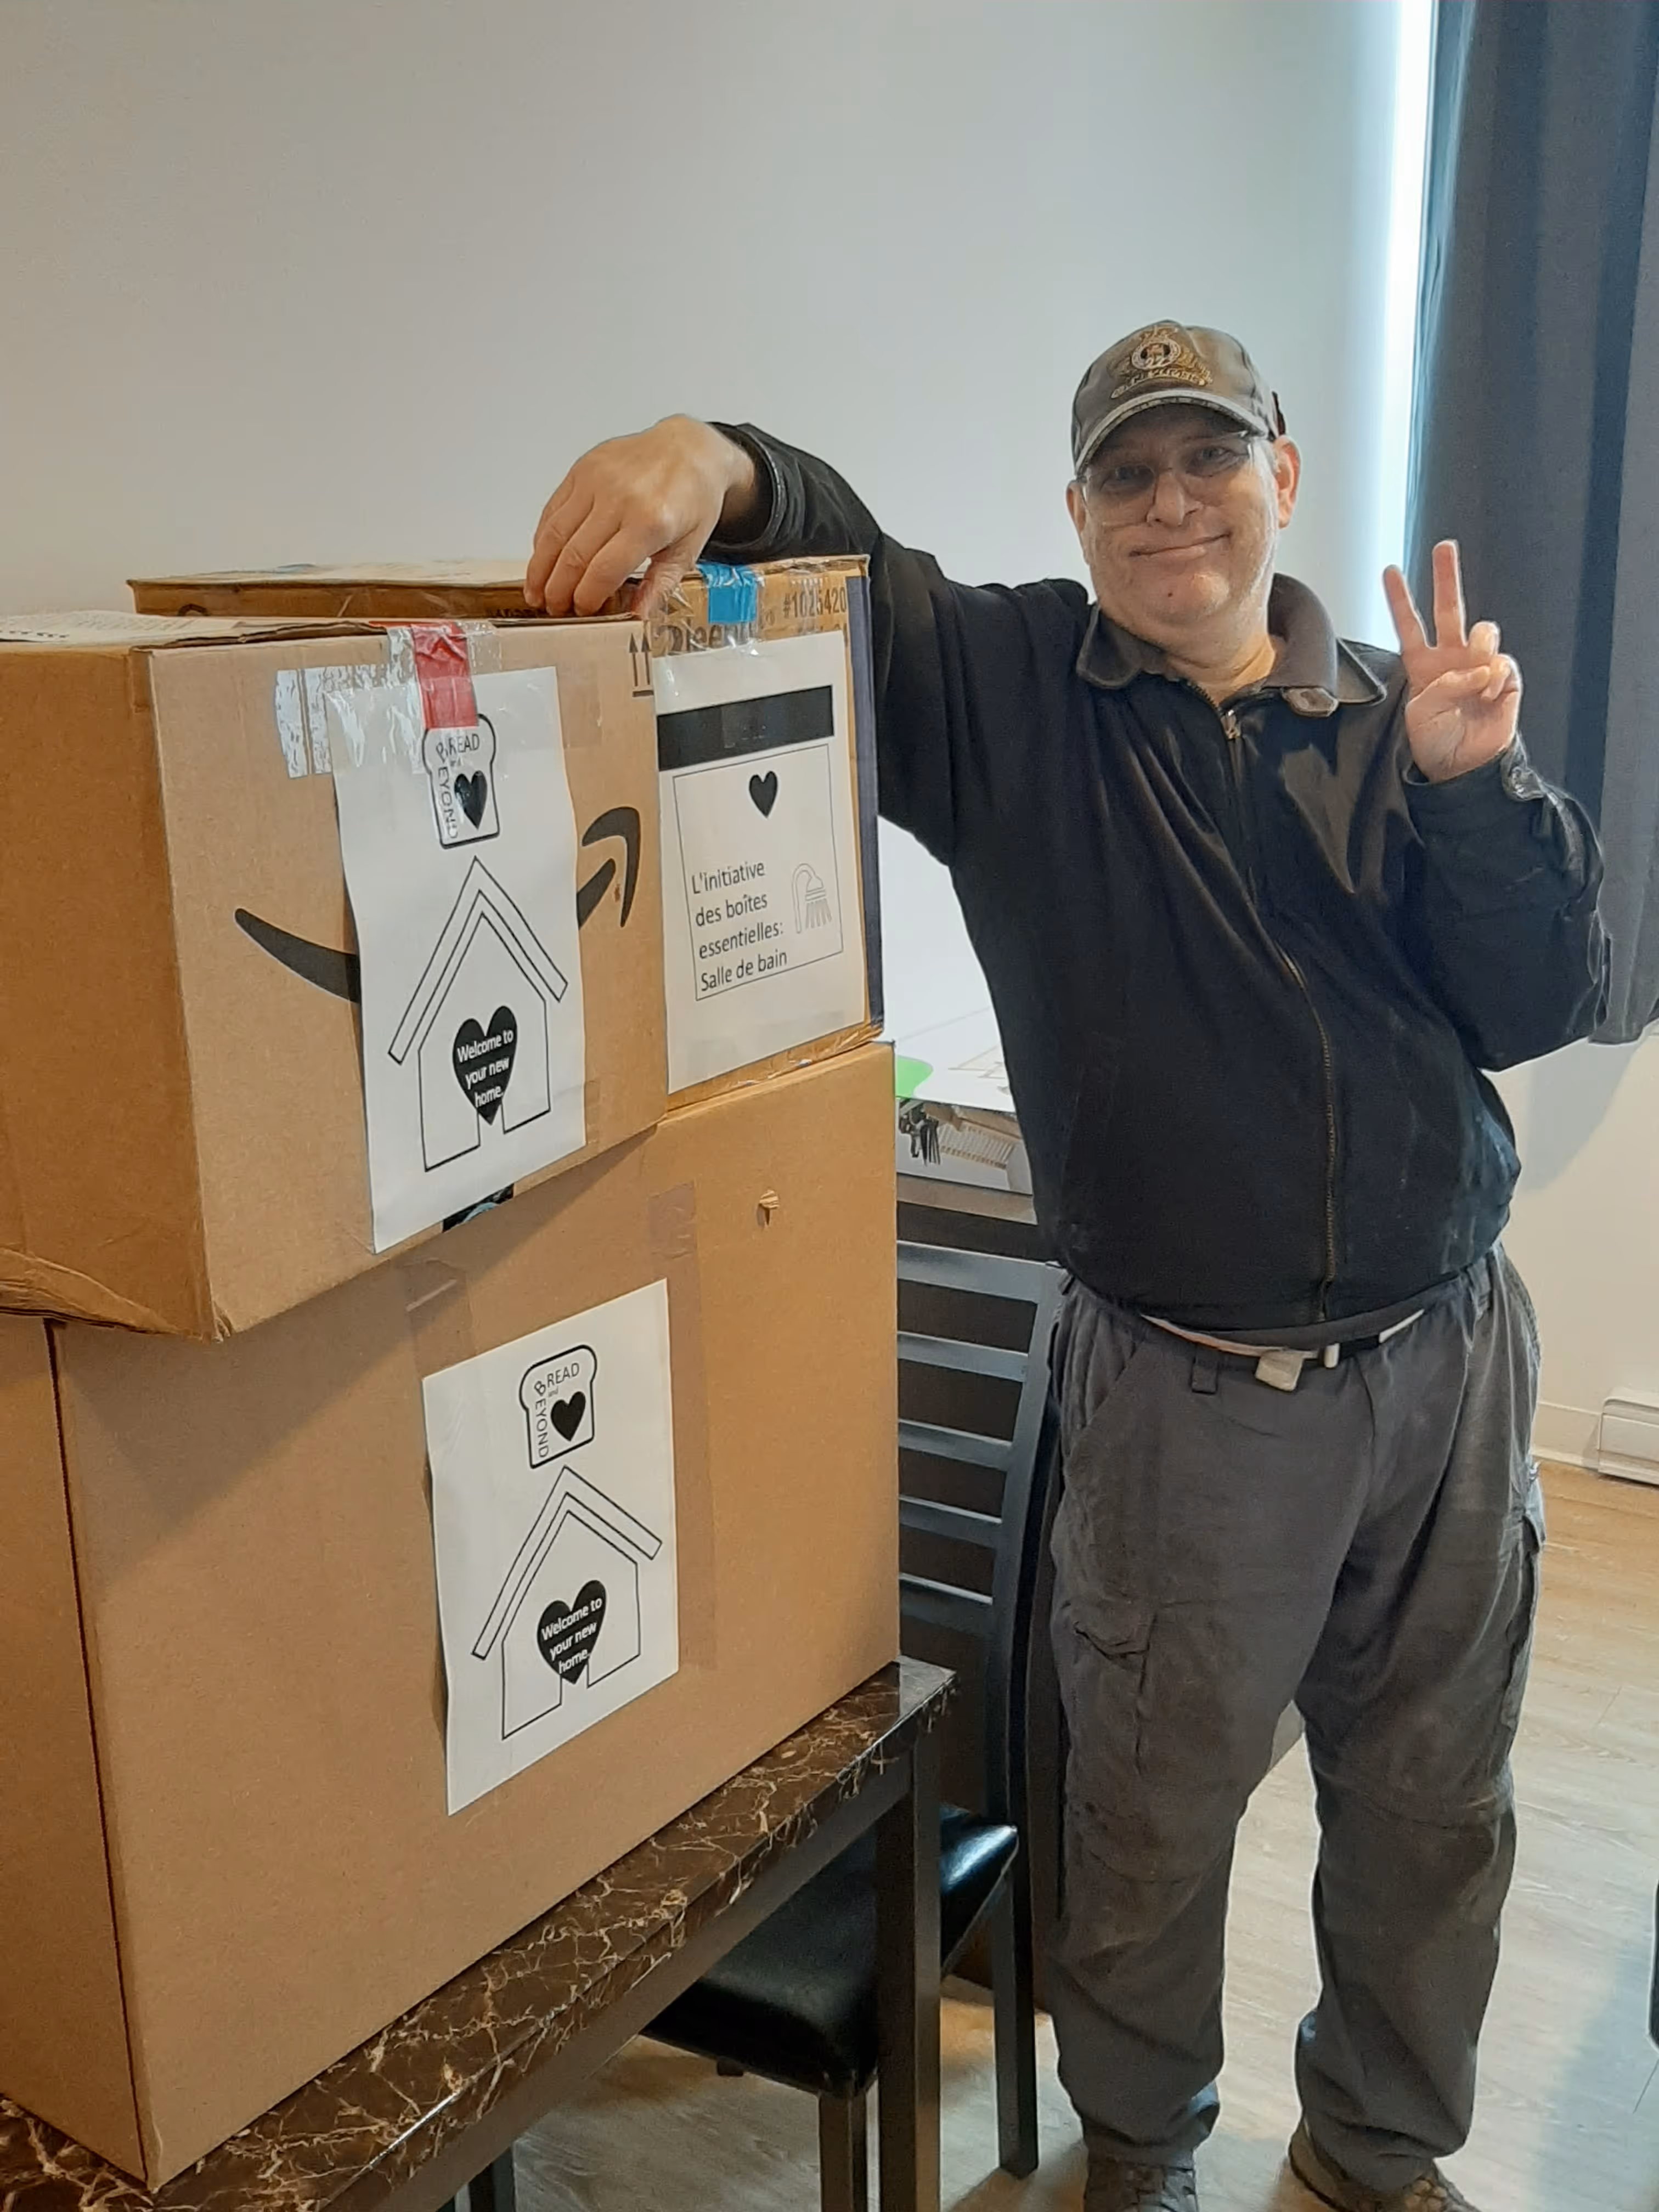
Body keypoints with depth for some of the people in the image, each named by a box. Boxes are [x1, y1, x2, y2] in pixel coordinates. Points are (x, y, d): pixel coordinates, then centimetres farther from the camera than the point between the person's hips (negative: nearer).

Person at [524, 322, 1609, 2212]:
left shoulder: (1398, 713, 4)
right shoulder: (1011, 694, -3)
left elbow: (1538, 1008, 0)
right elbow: (829, 565, -13)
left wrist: (1474, 784, -15)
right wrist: (715, 463, -35)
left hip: (1451, 1359, 4)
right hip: (1190, 1394, -3)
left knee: (1432, 1806, 19)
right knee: (1155, 1812, 13)